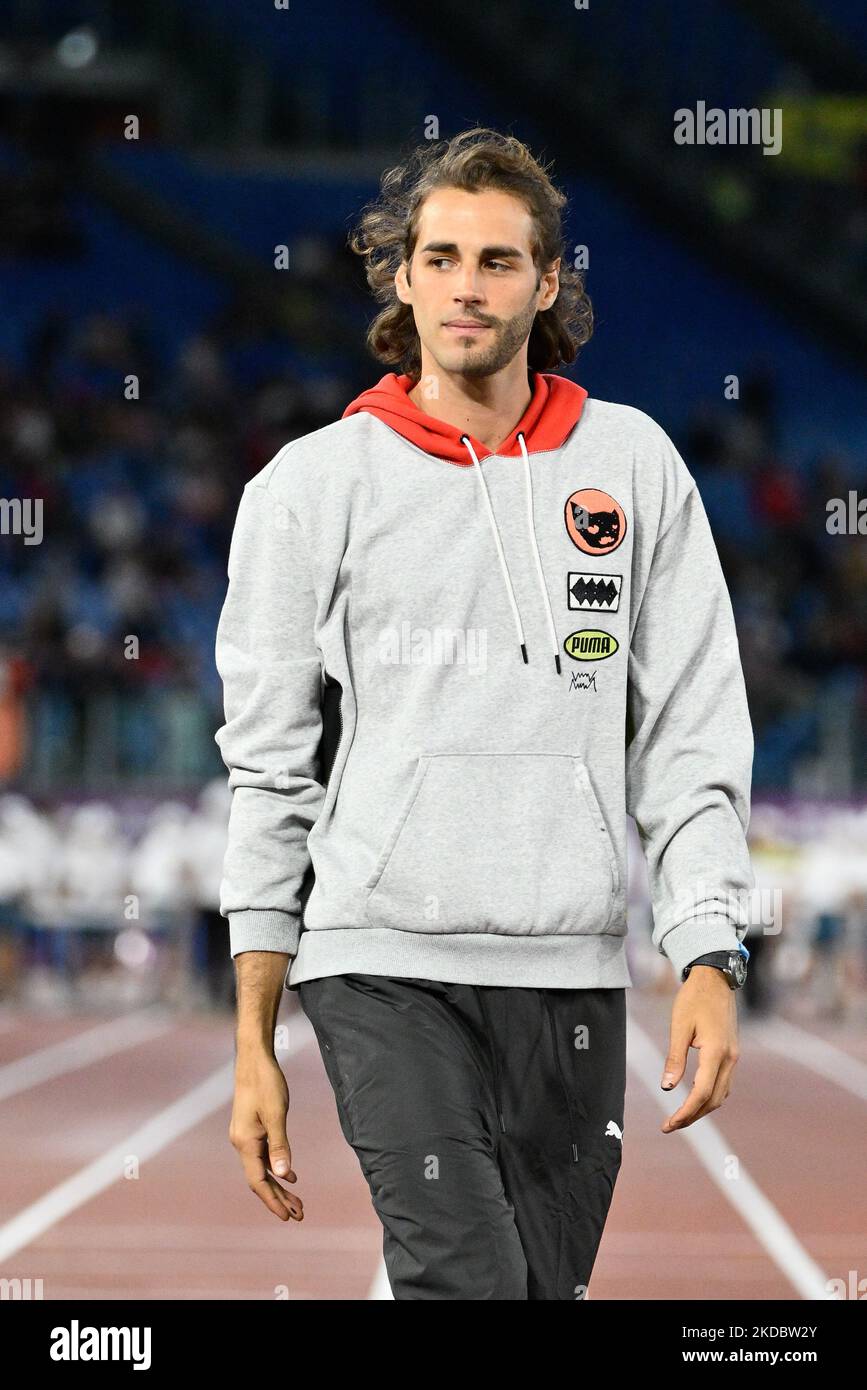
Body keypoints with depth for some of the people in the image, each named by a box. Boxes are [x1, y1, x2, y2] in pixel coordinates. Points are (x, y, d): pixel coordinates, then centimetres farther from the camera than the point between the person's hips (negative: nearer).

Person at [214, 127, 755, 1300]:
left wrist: (710, 962, -4)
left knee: (552, 1282, 6)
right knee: (466, 1278, -18)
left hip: (576, 977, 3)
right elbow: (269, 766, 6)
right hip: (383, 970, -2)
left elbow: (695, 732, 8)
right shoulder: (312, 485, 4)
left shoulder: (633, 465, 9)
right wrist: (254, 1043, 3)